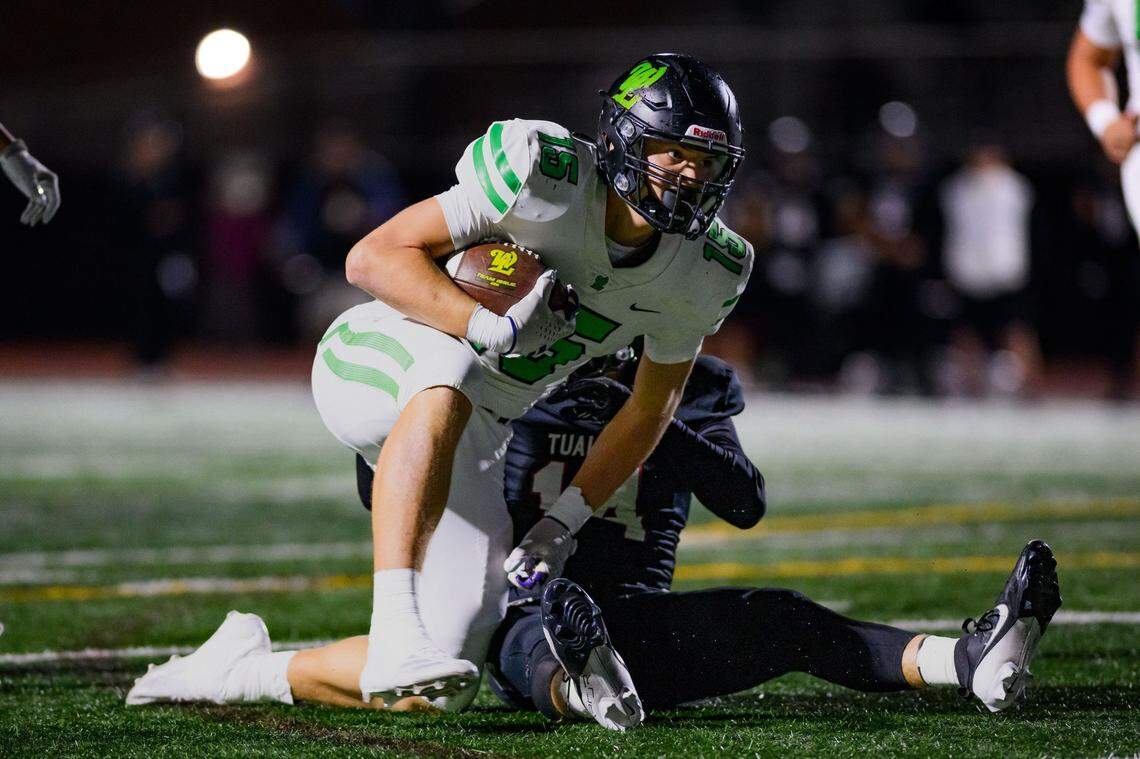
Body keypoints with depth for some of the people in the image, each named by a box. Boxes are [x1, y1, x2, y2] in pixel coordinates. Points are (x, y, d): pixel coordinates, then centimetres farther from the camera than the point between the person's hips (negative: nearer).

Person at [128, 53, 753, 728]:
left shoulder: (705, 273, -7)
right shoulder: (545, 181, -24)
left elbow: (652, 407, 7)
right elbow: (374, 257, -22)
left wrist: (566, 519, -4)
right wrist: (492, 330, -34)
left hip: (476, 437, 6)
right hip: (375, 368, -6)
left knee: (436, 692, -6)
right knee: (448, 377, -45)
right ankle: (396, 633, -49)